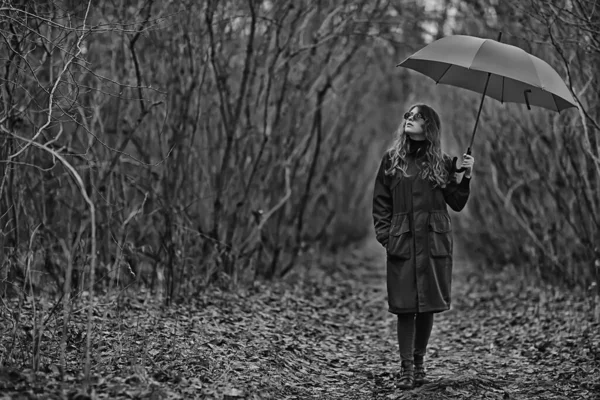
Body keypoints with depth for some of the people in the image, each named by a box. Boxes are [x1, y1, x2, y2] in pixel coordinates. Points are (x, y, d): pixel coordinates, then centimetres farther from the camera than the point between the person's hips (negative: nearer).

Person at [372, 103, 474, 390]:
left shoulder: (442, 163, 9)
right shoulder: (391, 160, 8)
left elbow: (457, 204, 6)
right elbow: (380, 203, 9)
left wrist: (466, 177, -7)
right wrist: (384, 235, -1)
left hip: (435, 243, 1)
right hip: (402, 243, -1)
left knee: (427, 305, 4)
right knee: (405, 307, -4)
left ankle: (419, 363, 18)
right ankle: (406, 368, 0)